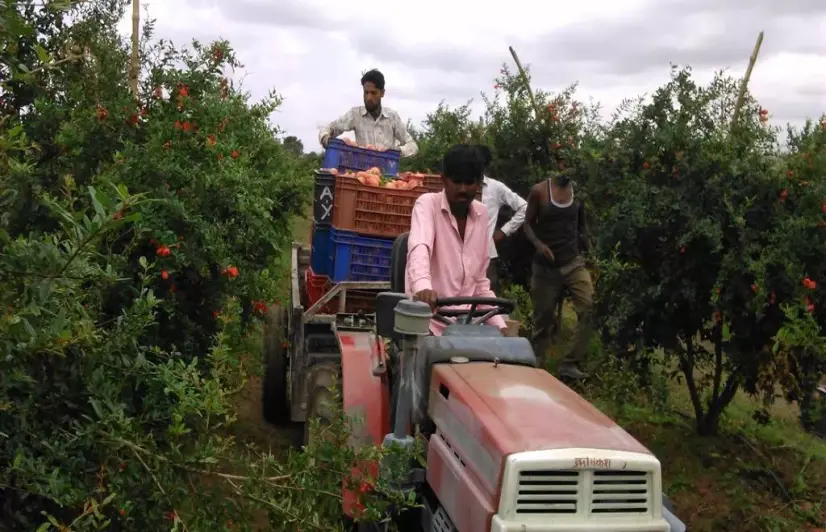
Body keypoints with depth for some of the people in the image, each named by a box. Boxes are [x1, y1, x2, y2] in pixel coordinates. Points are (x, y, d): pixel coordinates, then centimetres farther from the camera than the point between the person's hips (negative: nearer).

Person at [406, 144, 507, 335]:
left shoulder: (481, 214, 8)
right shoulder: (427, 203, -7)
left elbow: (480, 280, 13)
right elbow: (419, 247, -29)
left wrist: (499, 325, 5)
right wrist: (423, 286, -48)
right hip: (430, 321, -5)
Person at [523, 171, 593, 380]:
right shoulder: (539, 191, -5)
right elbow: (528, 224, 0)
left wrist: (585, 247, 3)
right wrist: (538, 244, -18)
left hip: (574, 263, 2)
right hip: (546, 266, -2)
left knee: (589, 309, -18)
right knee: (543, 320, 6)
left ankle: (570, 364, -10)